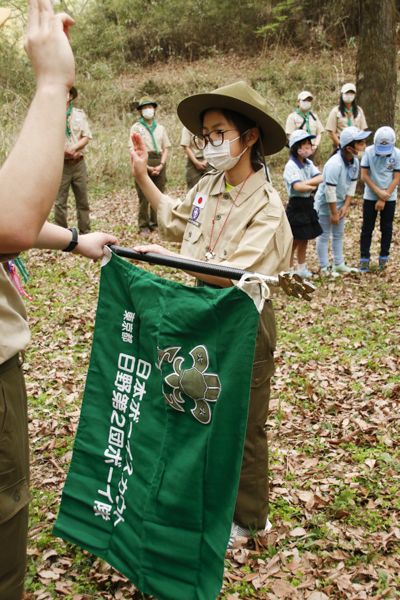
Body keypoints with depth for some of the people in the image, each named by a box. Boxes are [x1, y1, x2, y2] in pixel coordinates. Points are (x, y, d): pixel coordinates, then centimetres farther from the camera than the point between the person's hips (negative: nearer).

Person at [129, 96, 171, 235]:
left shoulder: (160, 128, 16)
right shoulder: (136, 127, 6)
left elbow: (165, 149, 12)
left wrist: (161, 165, -5)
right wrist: (146, 166, -10)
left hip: (159, 162, 3)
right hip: (143, 162, -3)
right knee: (144, 197, -4)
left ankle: (156, 224, 11)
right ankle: (144, 226, 4)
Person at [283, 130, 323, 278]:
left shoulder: (309, 163, 8)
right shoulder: (291, 166, -16)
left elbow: (321, 178, -6)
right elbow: (298, 187, -29)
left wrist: (306, 183, -22)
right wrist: (312, 186, -12)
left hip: (308, 204, 7)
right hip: (296, 206, -7)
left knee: (304, 241, 16)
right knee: (294, 242, 1)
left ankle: (301, 269, 29)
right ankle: (290, 271, 13)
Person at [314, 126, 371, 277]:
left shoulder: (354, 162, -5)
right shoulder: (335, 164, -31)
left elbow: (352, 185, 3)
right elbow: (329, 191, -28)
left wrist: (346, 206, -5)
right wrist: (334, 213, -21)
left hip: (340, 203, 9)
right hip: (325, 204, -8)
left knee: (339, 234, 18)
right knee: (324, 236, 2)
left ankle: (339, 264, 30)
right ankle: (325, 268, 12)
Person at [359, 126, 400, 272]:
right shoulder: (369, 151, -10)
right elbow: (364, 175, -8)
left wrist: (384, 199, -13)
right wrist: (379, 192, -14)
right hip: (370, 196, 0)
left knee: (387, 228, 8)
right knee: (367, 228, 1)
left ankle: (384, 256, 22)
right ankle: (364, 258, 8)